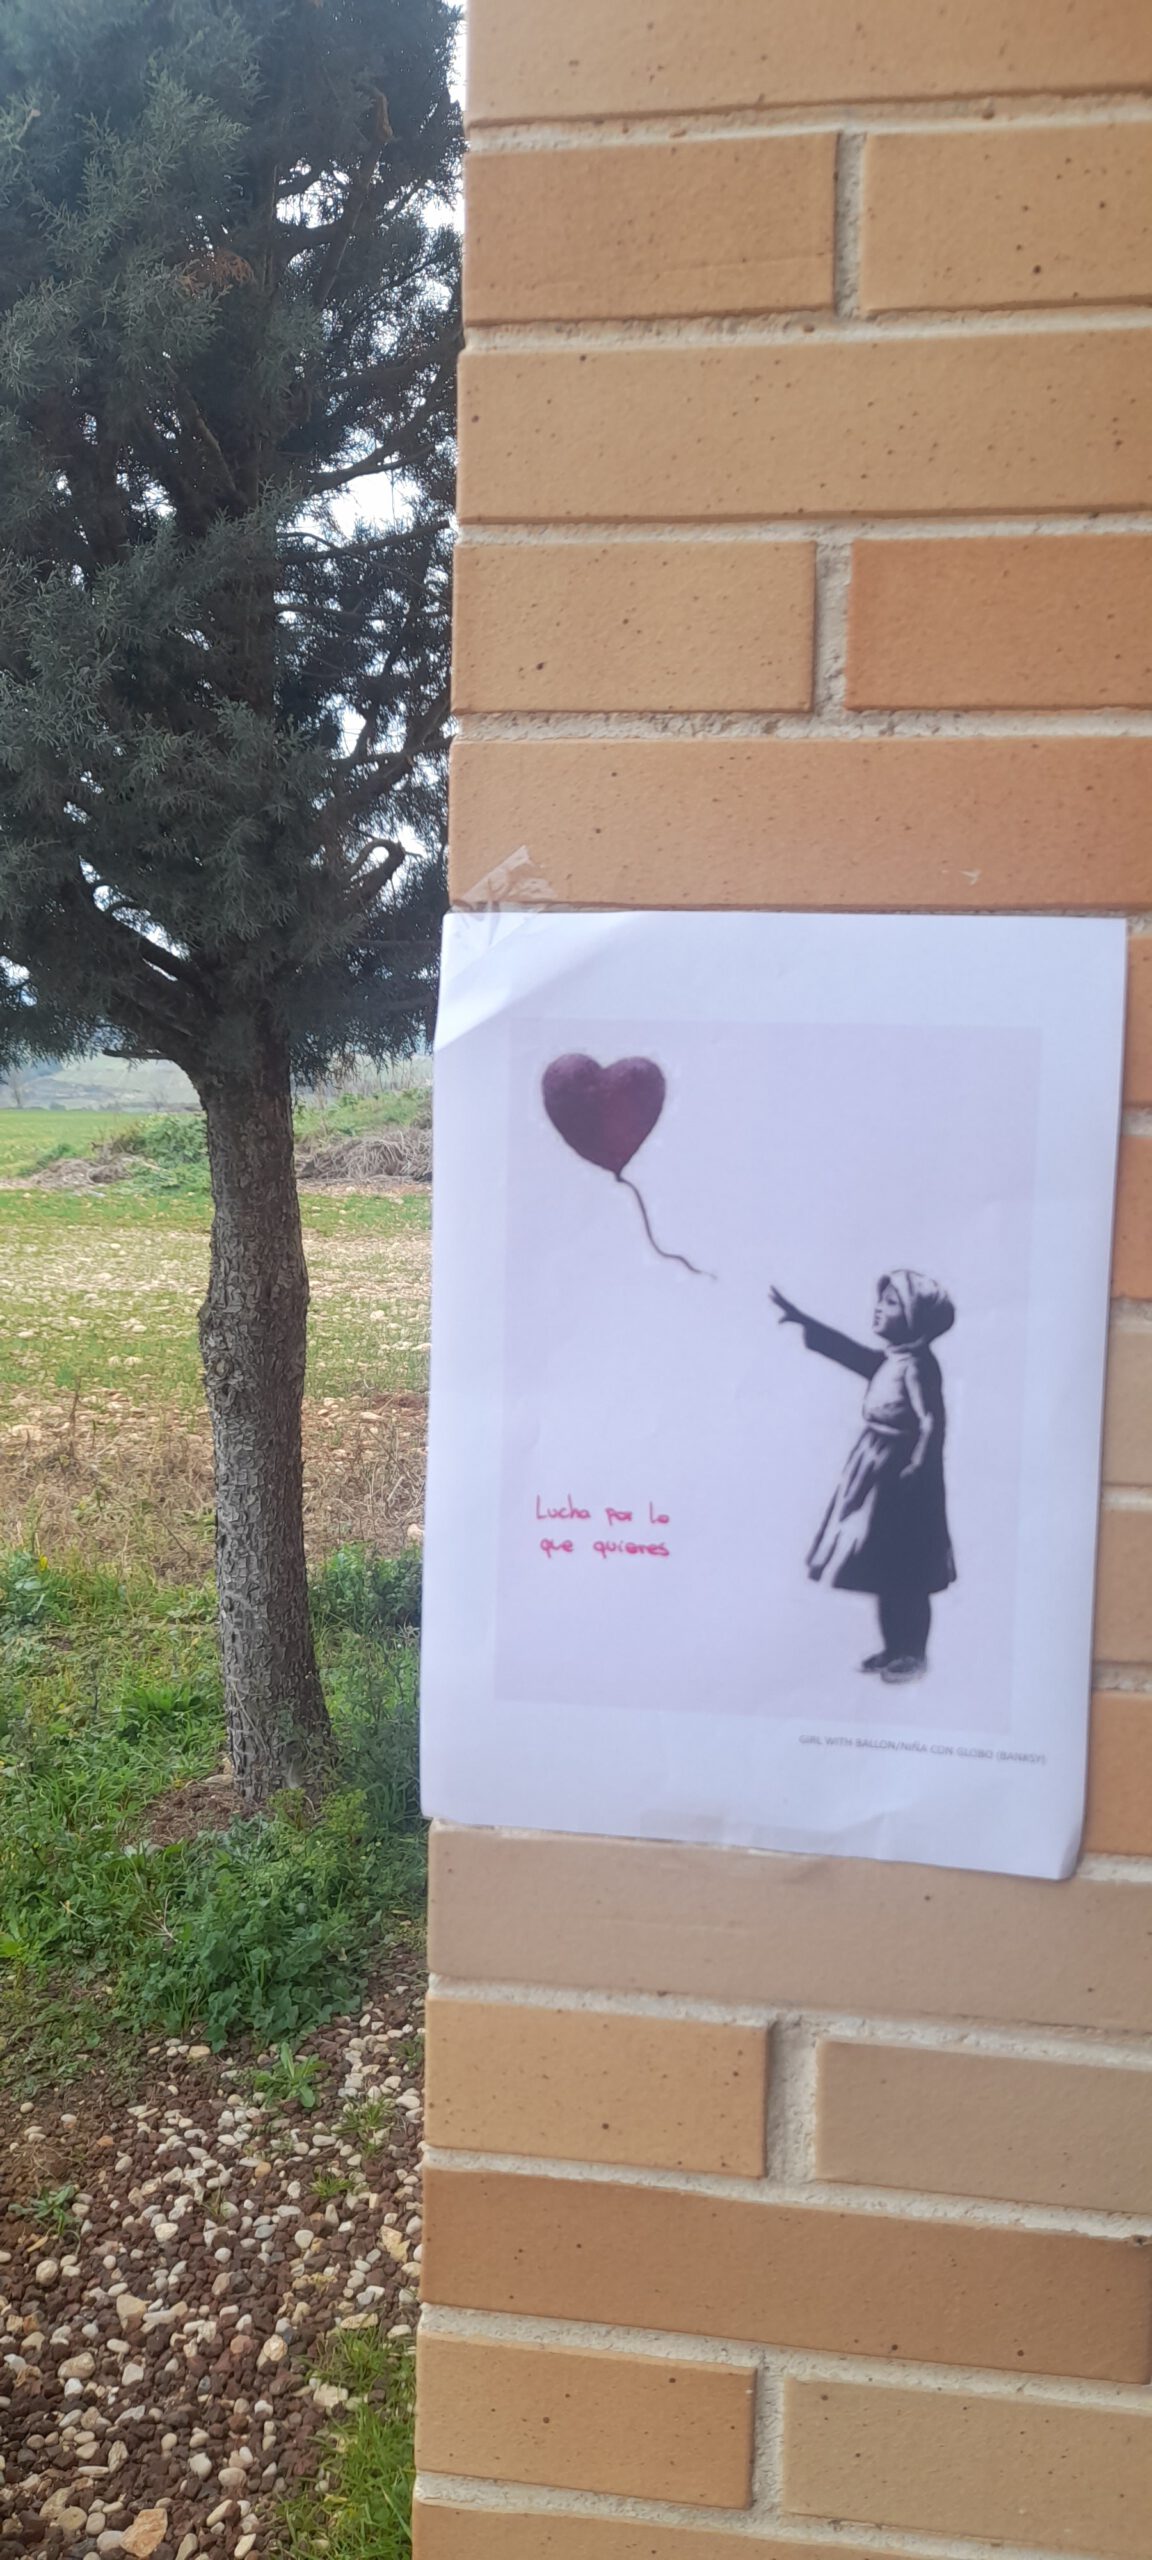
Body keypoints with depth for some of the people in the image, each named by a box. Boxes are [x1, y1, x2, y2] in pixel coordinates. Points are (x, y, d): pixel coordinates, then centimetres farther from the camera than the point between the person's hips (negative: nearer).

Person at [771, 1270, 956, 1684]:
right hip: (876, 1470, 9)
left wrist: (917, 1467, -26)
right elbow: (846, 1350, 19)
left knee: (906, 1573, -1)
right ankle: (892, 1648, 24)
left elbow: (932, 1420, -21)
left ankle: (913, 1654, 9)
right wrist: (801, 1319, 17)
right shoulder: (887, 1361, 10)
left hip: (900, 1475, -9)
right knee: (884, 1570, 14)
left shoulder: (916, 1364, -16)